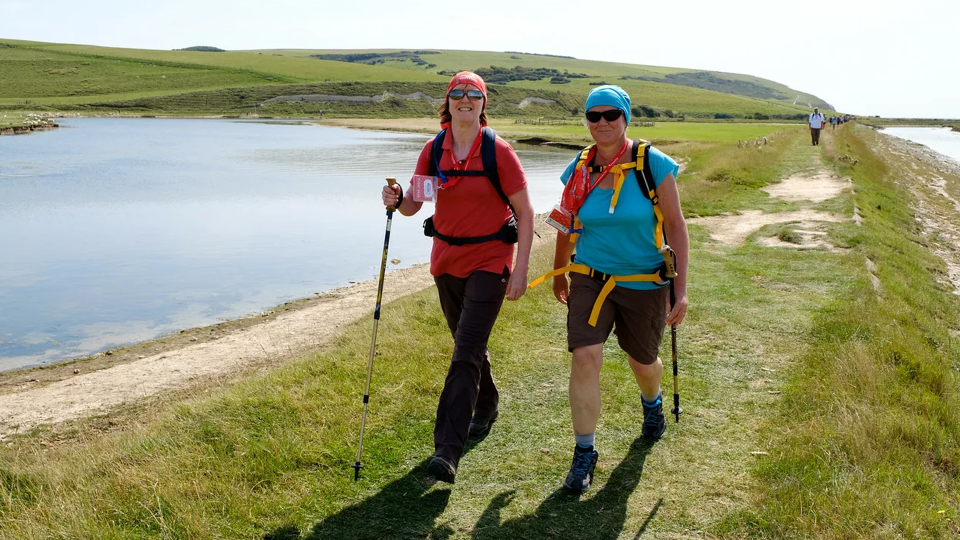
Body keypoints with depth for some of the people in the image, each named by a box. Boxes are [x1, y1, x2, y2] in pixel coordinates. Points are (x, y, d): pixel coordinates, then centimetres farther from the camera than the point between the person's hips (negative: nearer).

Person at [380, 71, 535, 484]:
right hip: (446, 260, 5)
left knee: (466, 353, -13)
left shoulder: (498, 151, -10)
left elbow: (525, 212, -8)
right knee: (468, 346, 19)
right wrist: (396, 199, -20)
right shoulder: (434, 149, 2)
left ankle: (448, 450, -13)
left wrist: (520, 269, -14)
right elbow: (412, 205, 4)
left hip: (489, 261, -5)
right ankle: (486, 407, 44)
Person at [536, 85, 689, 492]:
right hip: (590, 279, 2)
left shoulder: (652, 164, -12)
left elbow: (676, 227, -8)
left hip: (645, 283, -1)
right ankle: (584, 452, 1)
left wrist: (681, 290, -12)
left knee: (643, 362, 16)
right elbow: (568, 226, 13)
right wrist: (558, 273, 23)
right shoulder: (579, 169, -2)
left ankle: (652, 402, 54)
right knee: (585, 358, -15)